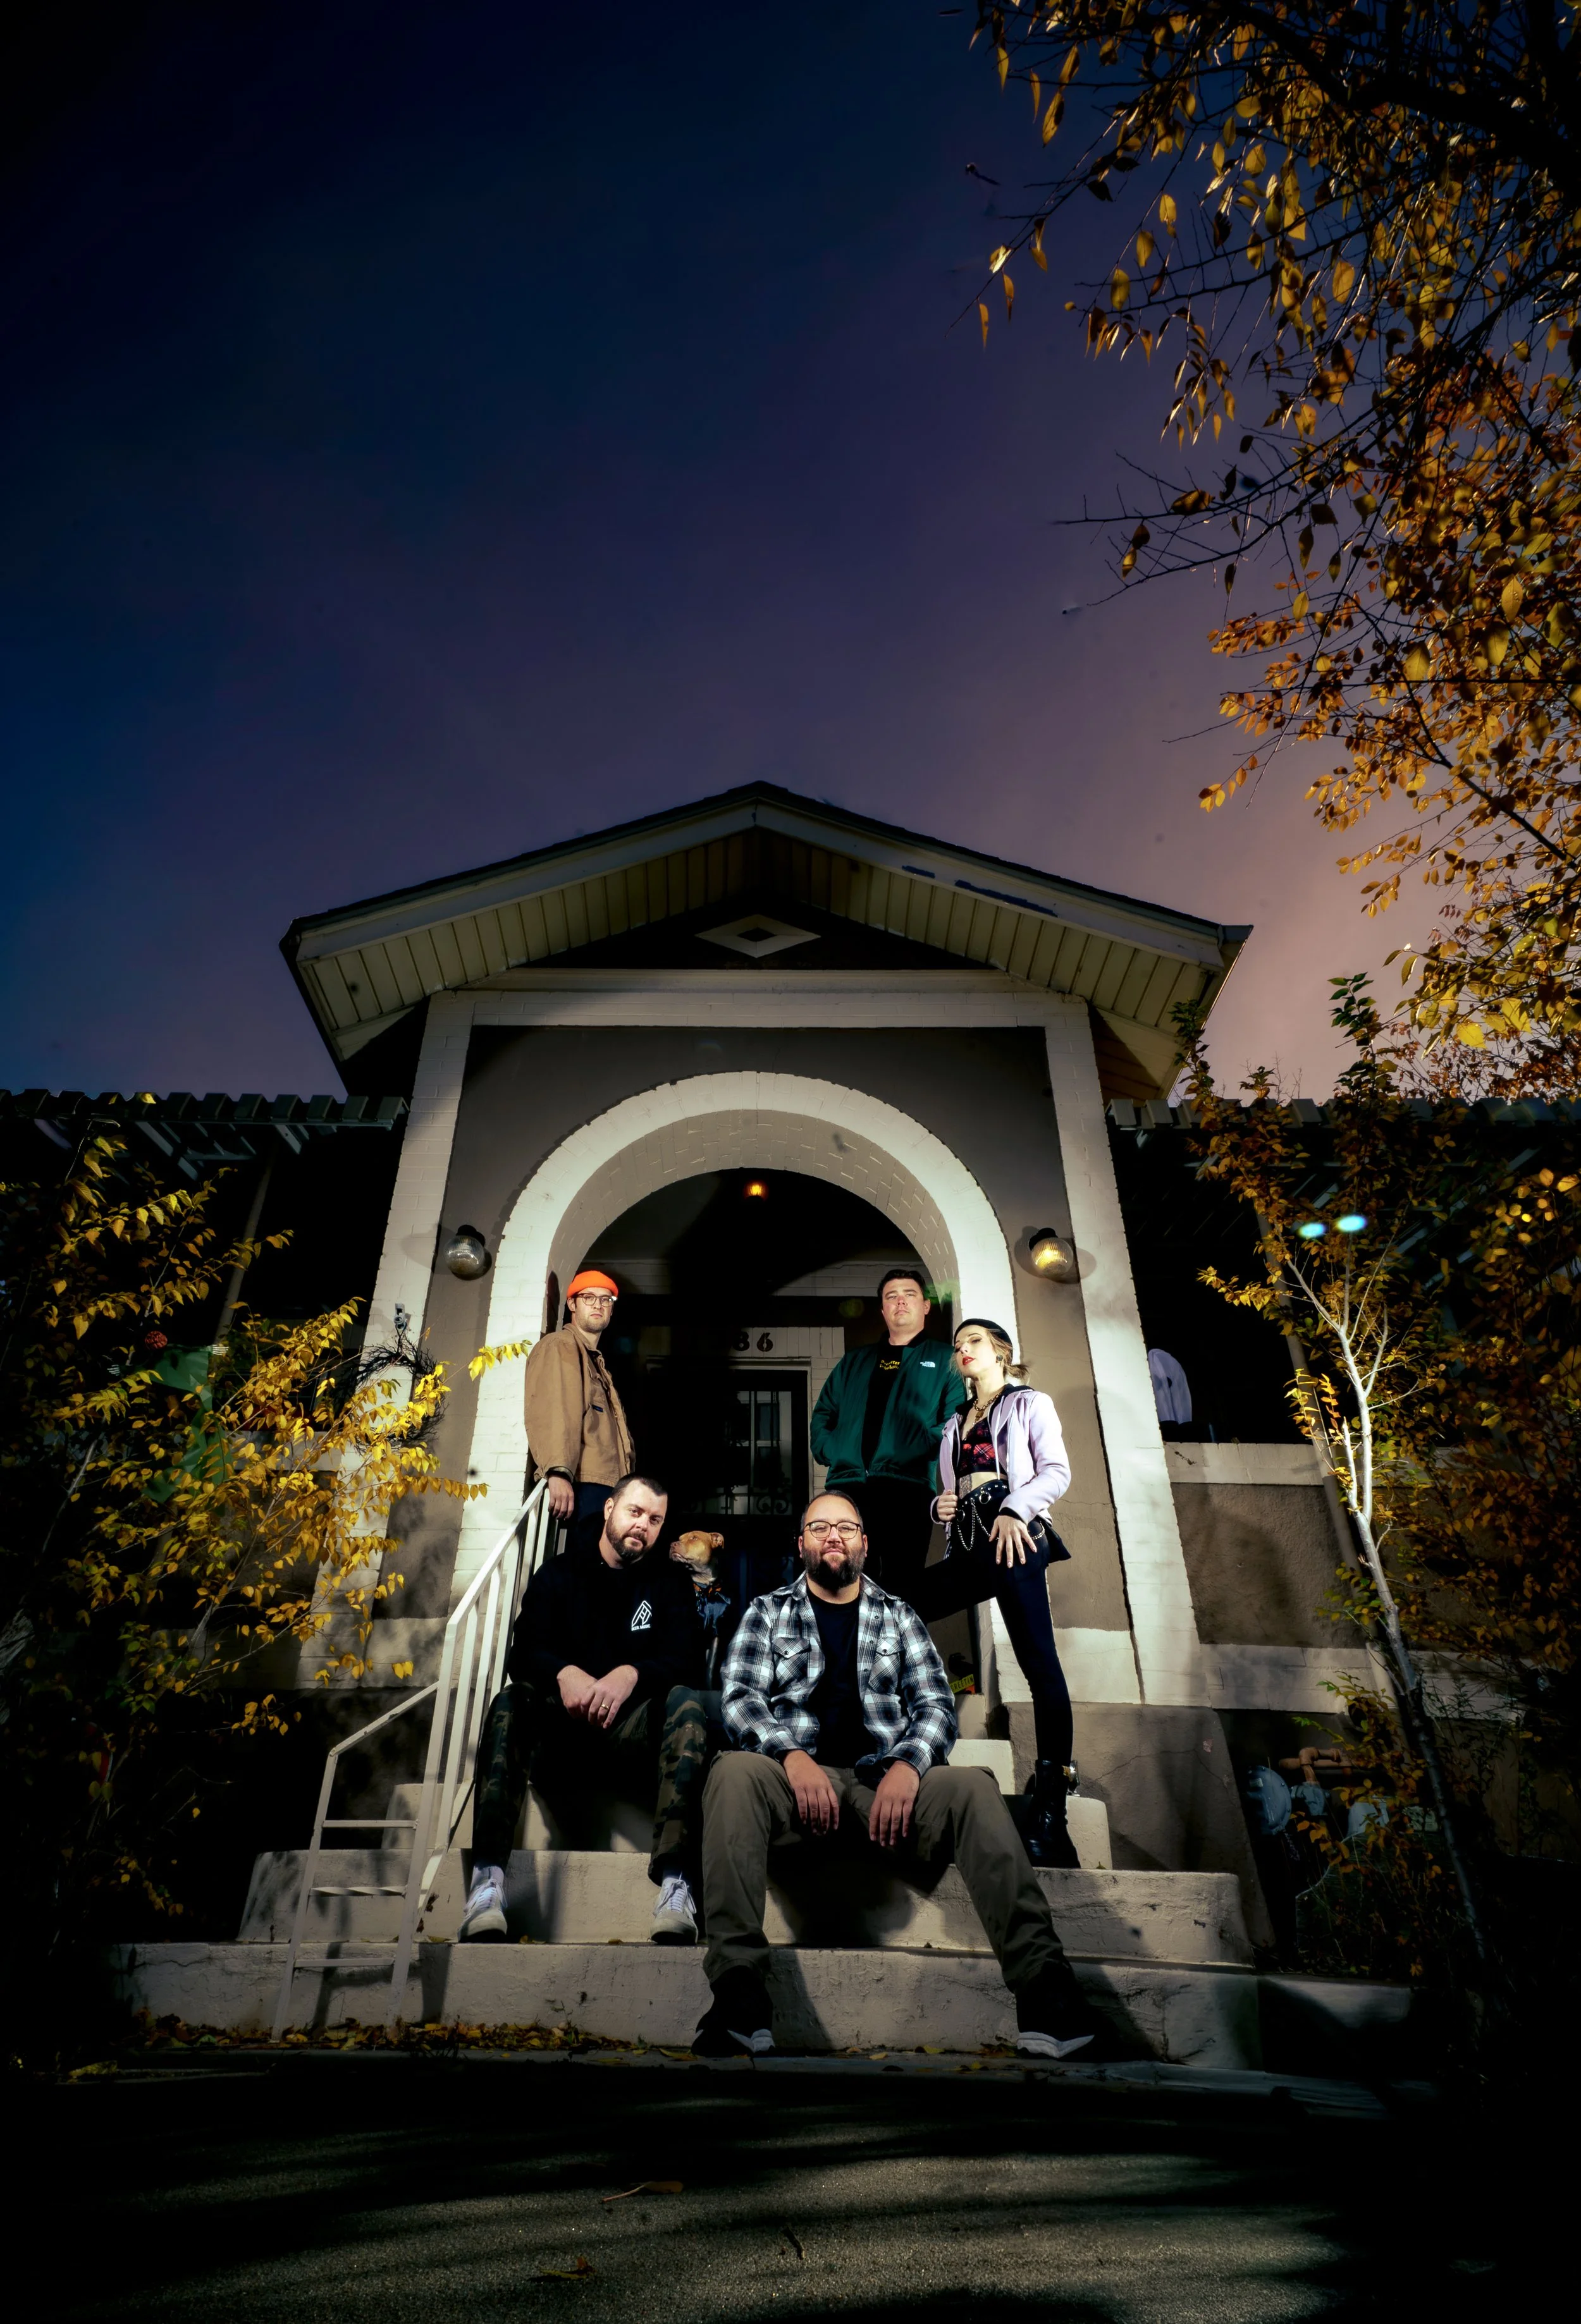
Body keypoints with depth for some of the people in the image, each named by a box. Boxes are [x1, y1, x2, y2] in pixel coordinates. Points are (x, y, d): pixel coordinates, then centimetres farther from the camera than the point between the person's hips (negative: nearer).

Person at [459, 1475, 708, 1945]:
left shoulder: (670, 1583, 12)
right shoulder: (560, 1573, 13)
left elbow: (686, 1662, -3)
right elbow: (524, 1650, -2)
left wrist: (631, 1674, -26)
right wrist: (565, 1673, -26)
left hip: (632, 1732, 0)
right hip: (561, 1730, 1)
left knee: (685, 1701, -30)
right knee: (511, 1700, -28)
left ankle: (675, 1880, -44)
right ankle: (488, 1880, -41)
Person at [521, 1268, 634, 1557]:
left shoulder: (596, 1360, 29)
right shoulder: (560, 1346, 1)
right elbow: (551, 1412, -15)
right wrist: (558, 1472, -28)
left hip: (605, 1484, 9)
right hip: (582, 1484, -9)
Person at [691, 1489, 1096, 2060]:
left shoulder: (897, 1615, 20)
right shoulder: (767, 1612, 16)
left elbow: (937, 1703, 9)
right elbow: (740, 1698, 3)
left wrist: (908, 1764, -13)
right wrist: (793, 1757, -17)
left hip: (885, 1777, 1)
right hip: (797, 1774, -1)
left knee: (973, 1787, -29)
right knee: (735, 1772, -34)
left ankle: (1044, 1991, -32)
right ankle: (739, 2001, -36)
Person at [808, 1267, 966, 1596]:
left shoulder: (944, 1360, 14)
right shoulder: (853, 1362, 26)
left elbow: (958, 1417, 1)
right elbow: (823, 1414, 22)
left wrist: (917, 1452, -12)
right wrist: (830, 1452, 3)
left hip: (908, 1490, -3)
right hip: (845, 1488, 3)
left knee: (899, 1592, -5)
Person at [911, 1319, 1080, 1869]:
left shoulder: (1029, 1404, 10)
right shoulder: (955, 1423, 27)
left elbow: (1056, 1470, -3)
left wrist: (1015, 1511, -17)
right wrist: (940, 1505, 3)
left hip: (1010, 1536, -7)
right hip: (967, 1543, 7)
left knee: (1038, 1662, -11)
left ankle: (1050, 1807, -10)